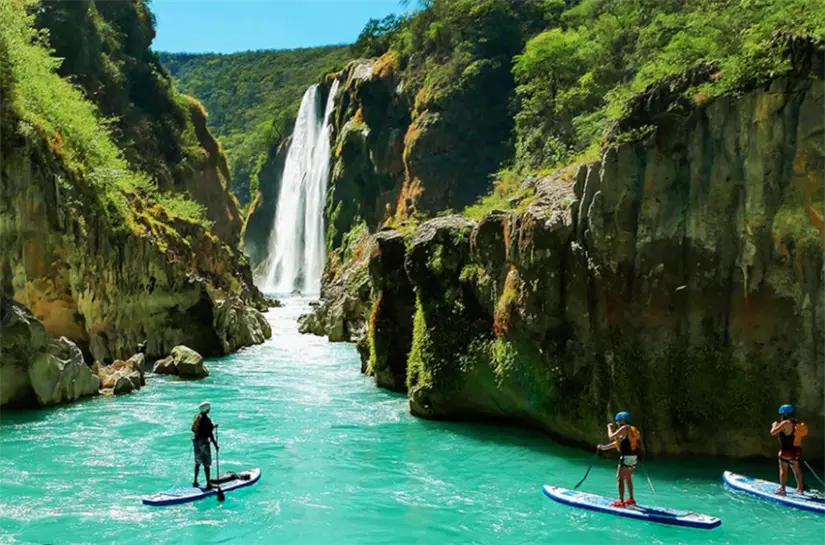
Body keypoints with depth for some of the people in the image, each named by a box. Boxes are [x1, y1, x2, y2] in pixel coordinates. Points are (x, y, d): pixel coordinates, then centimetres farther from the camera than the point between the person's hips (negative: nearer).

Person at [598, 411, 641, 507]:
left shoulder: (624, 428, -11)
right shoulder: (630, 429, 19)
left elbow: (611, 437, -16)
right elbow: (618, 442, 22)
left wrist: (609, 427, 2)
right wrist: (605, 447, 21)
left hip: (626, 457, -10)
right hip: (633, 457, 10)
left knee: (620, 478, -6)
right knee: (628, 478, 21)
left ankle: (621, 501, -8)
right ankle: (631, 499, 30)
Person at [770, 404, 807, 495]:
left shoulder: (785, 423, -16)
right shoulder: (798, 423, 7)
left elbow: (773, 432, -15)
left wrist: (775, 425, 1)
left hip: (786, 451, -7)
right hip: (797, 451, 7)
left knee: (783, 470, -1)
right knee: (797, 470, 17)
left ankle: (782, 489, -2)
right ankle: (800, 488, 26)